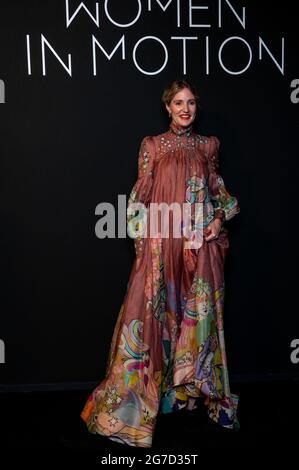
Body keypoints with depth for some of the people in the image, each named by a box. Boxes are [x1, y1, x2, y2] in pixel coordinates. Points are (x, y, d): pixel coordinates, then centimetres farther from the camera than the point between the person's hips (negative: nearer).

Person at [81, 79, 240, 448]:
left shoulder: (208, 145, 12)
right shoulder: (152, 145, 5)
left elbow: (218, 188, 17)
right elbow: (141, 196, 2)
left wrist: (220, 218, 0)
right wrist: (142, 239, -4)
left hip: (201, 242, 2)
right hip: (162, 241, -2)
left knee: (201, 312, 7)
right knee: (155, 310, 0)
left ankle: (196, 385, 24)